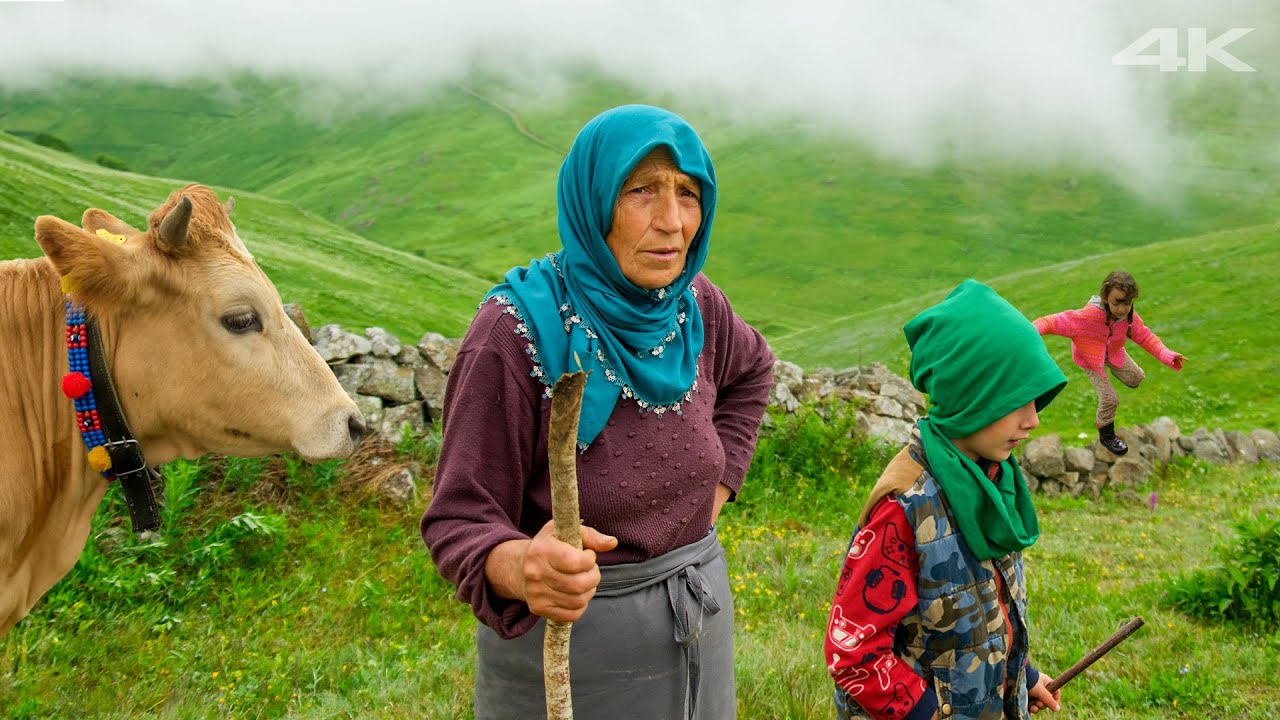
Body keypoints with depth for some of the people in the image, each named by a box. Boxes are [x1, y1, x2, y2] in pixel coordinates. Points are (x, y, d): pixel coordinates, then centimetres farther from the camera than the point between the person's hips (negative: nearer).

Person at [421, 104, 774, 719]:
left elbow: (750, 373, 18)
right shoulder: (518, 332, -22)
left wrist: (717, 485, 7)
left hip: (700, 618, 6)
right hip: (563, 639, -5)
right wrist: (521, 569, -41)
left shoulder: (694, 305, -5)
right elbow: (460, 519, -21)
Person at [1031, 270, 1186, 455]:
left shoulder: (1130, 316, -25)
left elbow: (1144, 336, -14)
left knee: (1136, 378, 21)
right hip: (1090, 357, -5)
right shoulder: (1090, 315, -45)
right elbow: (1058, 321, -50)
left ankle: (1114, 369, 57)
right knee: (1109, 399, -8)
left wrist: (1166, 355, -29)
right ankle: (1106, 435, 20)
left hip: (1113, 352, 5)